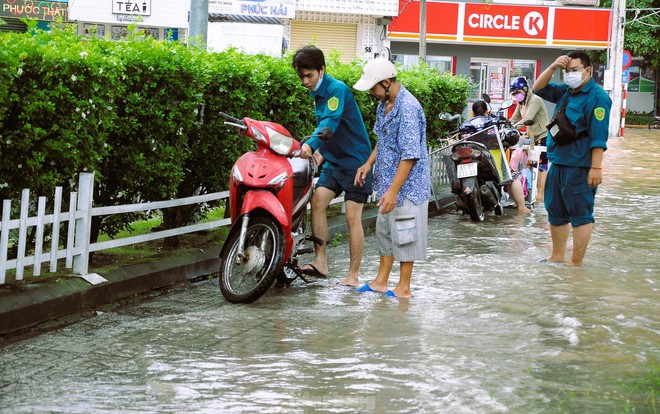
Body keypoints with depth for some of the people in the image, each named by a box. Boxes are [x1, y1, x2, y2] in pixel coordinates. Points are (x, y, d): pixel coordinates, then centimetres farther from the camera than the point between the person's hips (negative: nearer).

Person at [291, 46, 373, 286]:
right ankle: (320, 262, -10)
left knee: (352, 217, -7)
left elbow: (331, 122, -33)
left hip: (356, 160, -8)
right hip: (334, 160, 8)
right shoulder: (319, 94, 12)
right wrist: (321, 151, 16)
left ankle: (353, 275, 0)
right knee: (317, 201, -12)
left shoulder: (337, 90, -17)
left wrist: (311, 144, -46)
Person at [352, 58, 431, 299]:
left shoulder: (408, 108, -24)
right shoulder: (384, 104, 7)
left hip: (407, 184, -9)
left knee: (403, 234, 0)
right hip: (388, 180, 9)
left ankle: (404, 288, 10)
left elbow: (410, 155, -26)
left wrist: (393, 190, -27)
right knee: (384, 231, 16)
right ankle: (381, 281, 27)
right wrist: (369, 164, 9)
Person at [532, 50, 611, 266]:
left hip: (580, 167, -9)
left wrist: (596, 168, -23)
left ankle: (576, 263, -1)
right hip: (558, 163, 9)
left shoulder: (596, 97, -13)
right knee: (556, 213, 17)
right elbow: (538, 88, 20)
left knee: (581, 215, -4)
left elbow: (598, 137, -18)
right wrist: (553, 67, 4)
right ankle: (557, 256, 30)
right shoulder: (566, 92, 14)